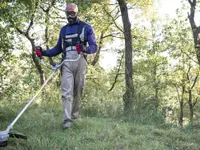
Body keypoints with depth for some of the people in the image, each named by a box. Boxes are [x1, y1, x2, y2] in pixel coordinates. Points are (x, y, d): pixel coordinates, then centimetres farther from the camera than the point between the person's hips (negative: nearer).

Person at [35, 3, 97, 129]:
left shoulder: (86, 27, 9)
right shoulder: (63, 30, 22)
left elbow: (94, 47, 0)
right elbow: (58, 49, 26)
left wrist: (85, 49, -23)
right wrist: (44, 52, 10)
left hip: (80, 62, -2)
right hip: (66, 63, 2)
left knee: (77, 91, 2)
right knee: (67, 92, -10)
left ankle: (74, 117, 14)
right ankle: (67, 120, -15)